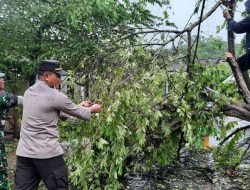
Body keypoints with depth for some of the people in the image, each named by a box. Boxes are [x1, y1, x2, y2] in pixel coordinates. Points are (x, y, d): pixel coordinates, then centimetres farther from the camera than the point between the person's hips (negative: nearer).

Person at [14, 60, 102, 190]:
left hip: (24, 152, 7)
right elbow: (78, 113, -1)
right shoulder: (55, 96, -13)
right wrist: (91, 109, 20)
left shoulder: (29, 92, 10)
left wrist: (78, 106, 21)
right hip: (47, 153, -7)